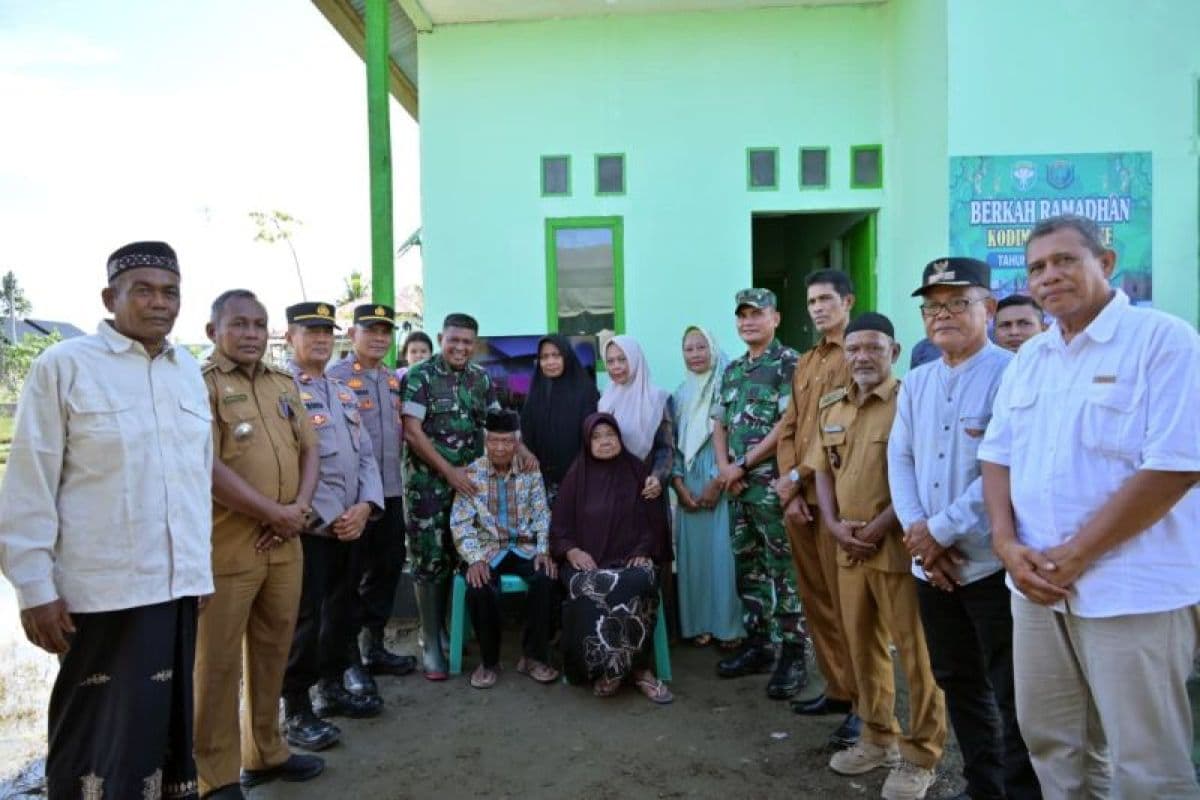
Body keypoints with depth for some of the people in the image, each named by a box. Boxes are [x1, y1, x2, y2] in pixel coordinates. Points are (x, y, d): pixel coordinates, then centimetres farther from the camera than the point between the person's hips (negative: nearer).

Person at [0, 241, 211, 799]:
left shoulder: (189, 370, 10)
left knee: (168, 726, 15)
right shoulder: (64, 365, -5)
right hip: (101, 590, -5)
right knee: (100, 740, 7)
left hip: (178, 585, 5)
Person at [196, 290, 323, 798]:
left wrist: (300, 508, -4)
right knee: (218, 661, 4)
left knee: (273, 651, 16)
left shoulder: (284, 385, 14)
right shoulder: (200, 384, -7)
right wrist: (275, 513, -12)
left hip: (285, 544, 6)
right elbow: (206, 467, -17)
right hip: (227, 546, -6)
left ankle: (266, 752, 32)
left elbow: (308, 450, 13)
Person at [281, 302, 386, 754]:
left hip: (352, 524, 8)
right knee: (304, 619, -1)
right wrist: (329, 517, -16)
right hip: (309, 527, -7)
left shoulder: (344, 394, 16)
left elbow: (366, 455, 13)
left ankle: (331, 687, 31)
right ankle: (296, 711, 11)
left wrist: (365, 506, -4)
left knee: (342, 610, 16)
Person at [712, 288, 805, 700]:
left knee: (783, 570, -2)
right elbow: (719, 425, 16)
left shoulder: (789, 363, -7)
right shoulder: (732, 370, 16)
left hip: (774, 484, -7)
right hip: (739, 486, 8)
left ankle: (793, 656, 6)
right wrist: (724, 468, -1)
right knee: (748, 567, 13)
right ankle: (757, 644, 25)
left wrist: (743, 465, -12)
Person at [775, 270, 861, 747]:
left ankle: (863, 699, 8)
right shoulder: (805, 363, 19)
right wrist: (790, 490, 1)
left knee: (844, 600, -3)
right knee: (814, 598, 12)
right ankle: (837, 687, 24)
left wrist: (798, 476, -10)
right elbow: (788, 429, 14)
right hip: (799, 497, 8)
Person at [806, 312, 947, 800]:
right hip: (849, 550, 7)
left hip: (898, 547, -6)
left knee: (915, 653, 4)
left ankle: (921, 756, 17)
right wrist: (834, 524, -1)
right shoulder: (831, 408, 13)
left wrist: (881, 526, -17)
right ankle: (878, 738, 32)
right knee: (862, 647, 16)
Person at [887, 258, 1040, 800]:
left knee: (1012, 693, 4)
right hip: (932, 566, 7)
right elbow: (900, 459, 7)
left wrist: (941, 530, -15)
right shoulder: (915, 383, 10)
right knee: (957, 683, 18)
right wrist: (917, 532, -7)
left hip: (994, 564, -6)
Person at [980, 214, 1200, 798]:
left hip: (1133, 591, -6)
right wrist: (1007, 544, -3)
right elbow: (998, 456, 13)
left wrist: (1074, 556, -16)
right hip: (1037, 586, 6)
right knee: (1049, 740, 17)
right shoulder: (1028, 358, 12)